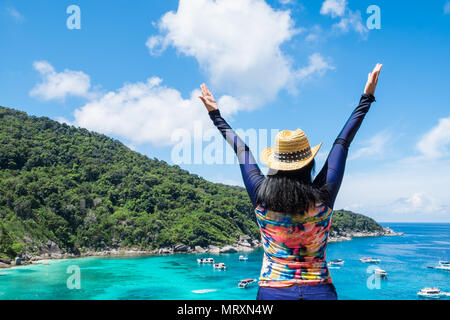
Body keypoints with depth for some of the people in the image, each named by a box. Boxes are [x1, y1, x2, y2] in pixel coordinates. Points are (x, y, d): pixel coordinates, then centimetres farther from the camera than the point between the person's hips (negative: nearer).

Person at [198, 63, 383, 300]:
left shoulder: (260, 196, -11)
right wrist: (367, 97, 10)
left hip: (272, 291, 0)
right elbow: (343, 142, -2)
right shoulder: (323, 197, -12)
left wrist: (215, 114, 17)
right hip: (319, 290, 0)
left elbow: (240, 149, 2)